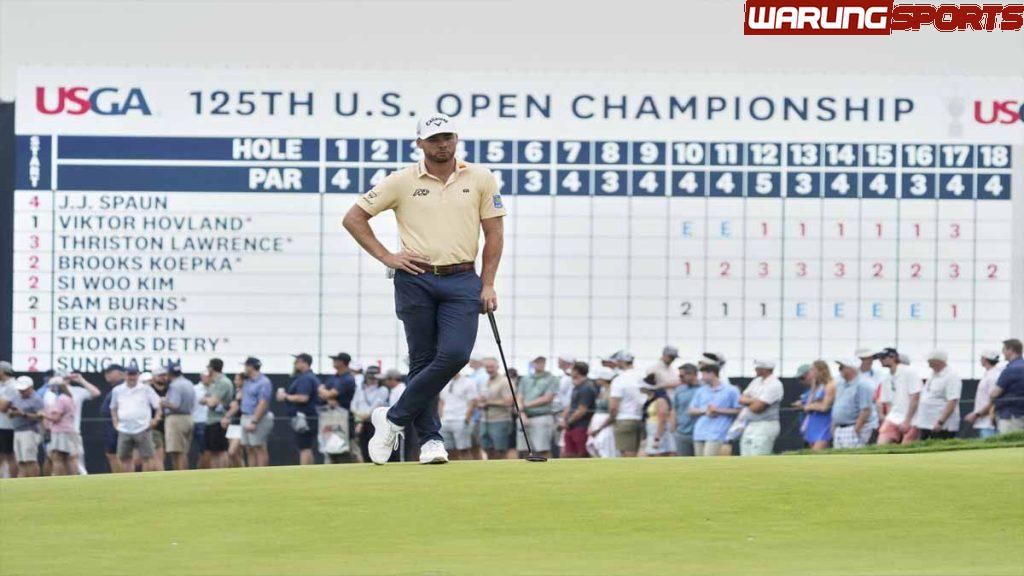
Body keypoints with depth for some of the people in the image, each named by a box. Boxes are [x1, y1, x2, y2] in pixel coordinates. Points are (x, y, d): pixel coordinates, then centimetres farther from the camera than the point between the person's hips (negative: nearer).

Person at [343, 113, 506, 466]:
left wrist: (487, 285, 3)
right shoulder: (402, 182, 2)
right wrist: (387, 257, -1)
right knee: (423, 361, 1)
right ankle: (430, 439, 9)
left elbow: (493, 233, 10)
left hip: (462, 281, 1)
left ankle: (394, 419, -2)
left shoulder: (480, 179, 7)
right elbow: (354, 218, 6)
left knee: (455, 354, -15)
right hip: (416, 281, -1)